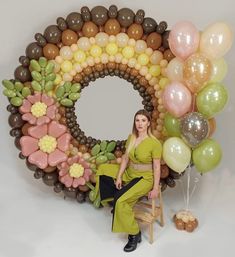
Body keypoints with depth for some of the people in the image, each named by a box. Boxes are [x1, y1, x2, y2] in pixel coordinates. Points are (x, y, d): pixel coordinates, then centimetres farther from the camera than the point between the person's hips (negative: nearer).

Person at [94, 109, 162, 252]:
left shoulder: (154, 143, -19)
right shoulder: (131, 138, -1)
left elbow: (157, 167, -16)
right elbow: (125, 158, 4)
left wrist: (155, 188, -16)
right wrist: (119, 176, -3)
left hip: (145, 178, -8)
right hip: (129, 173, 8)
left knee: (121, 200, -25)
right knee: (103, 169, 11)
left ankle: (134, 234, -7)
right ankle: (115, 202, 21)